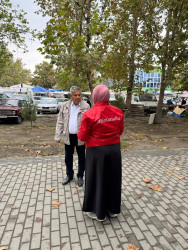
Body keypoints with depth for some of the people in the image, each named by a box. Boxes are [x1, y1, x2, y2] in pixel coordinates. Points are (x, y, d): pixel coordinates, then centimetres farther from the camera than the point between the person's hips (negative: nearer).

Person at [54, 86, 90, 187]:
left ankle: (80, 176, 32)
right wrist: (58, 136, 0)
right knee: (68, 157, 16)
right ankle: (69, 175, 36)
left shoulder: (86, 106, -7)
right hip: (68, 136, 3)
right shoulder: (64, 106, 1)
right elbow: (60, 122, 4)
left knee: (81, 158, 12)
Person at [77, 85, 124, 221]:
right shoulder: (118, 112, -3)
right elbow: (120, 131, 9)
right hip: (114, 149, 5)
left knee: (97, 180, 12)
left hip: (97, 151, -4)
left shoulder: (89, 114, -18)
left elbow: (82, 136, -11)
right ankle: (113, 209, 37)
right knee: (113, 179, 19)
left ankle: (99, 212, 29)